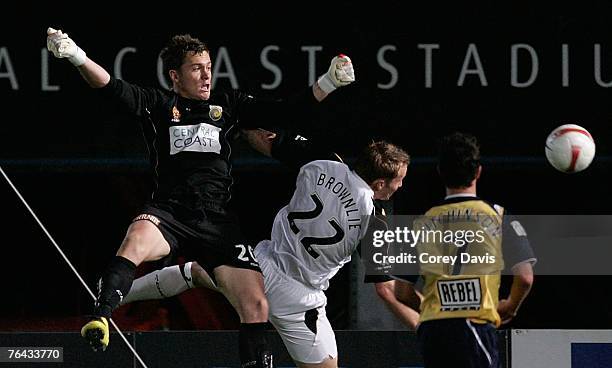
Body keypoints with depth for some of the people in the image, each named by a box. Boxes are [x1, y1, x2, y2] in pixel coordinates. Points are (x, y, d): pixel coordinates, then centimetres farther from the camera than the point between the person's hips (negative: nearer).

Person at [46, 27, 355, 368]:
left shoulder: (229, 105, 18)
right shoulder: (159, 104, 11)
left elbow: (285, 112, 14)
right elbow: (112, 87, -2)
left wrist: (328, 83, 2)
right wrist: (76, 56, -19)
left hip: (217, 220, 3)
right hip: (168, 211, -3)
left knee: (256, 306, -9)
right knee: (137, 238, -38)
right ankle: (100, 318, -48)